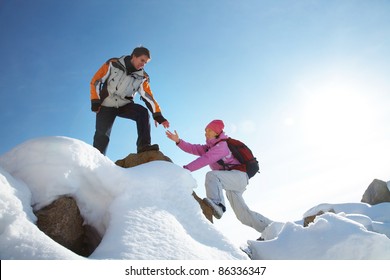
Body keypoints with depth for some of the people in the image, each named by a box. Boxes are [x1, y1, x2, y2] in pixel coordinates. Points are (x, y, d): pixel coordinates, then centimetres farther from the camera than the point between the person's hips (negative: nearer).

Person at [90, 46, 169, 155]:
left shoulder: (142, 77, -4)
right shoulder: (113, 64, -9)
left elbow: (148, 96, -8)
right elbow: (96, 81, -6)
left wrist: (158, 115, -18)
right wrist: (95, 101, -11)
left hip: (124, 105, 2)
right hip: (106, 105, -2)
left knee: (143, 112, -24)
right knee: (102, 135, -10)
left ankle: (144, 145, -24)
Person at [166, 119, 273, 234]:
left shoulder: (222, 145, -11)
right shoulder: (209, 147, 17)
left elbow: (205, 159, -23)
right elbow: (193, 148, 8)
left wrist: (186, 168, -27)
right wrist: (178, 141, -3)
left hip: (239, 175, -9)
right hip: (232, 186, 9)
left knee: (211, 175, -31)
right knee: (243, 214, 8)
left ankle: (217, 204, -52)